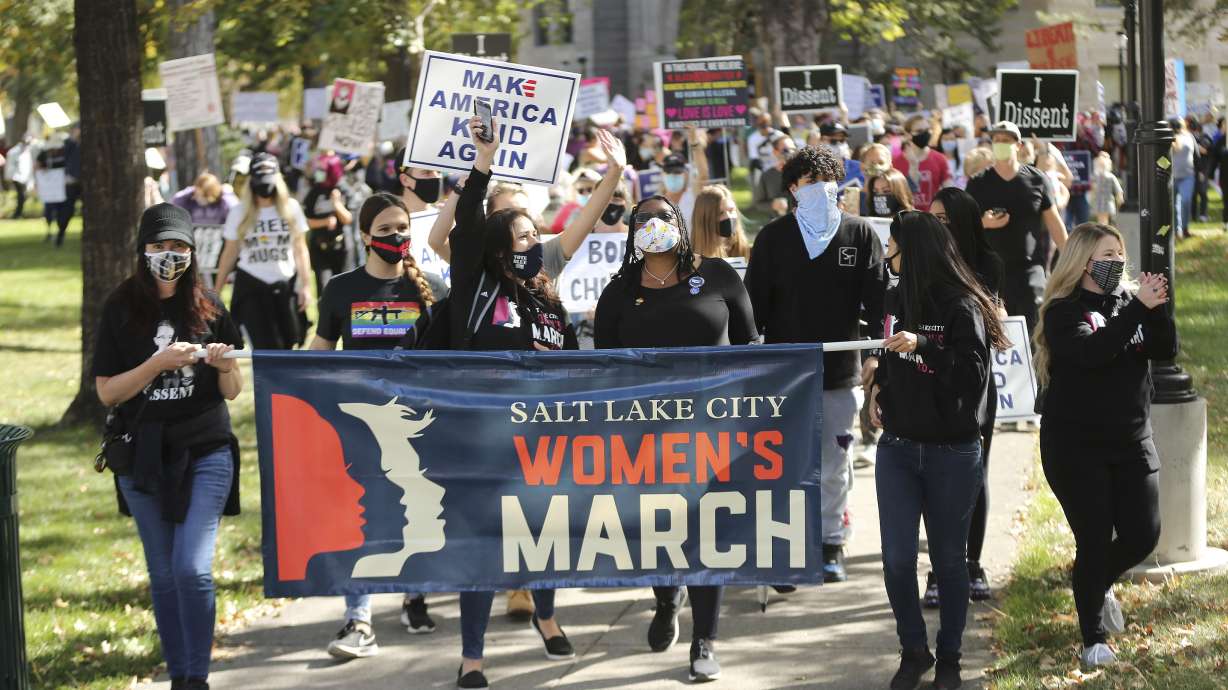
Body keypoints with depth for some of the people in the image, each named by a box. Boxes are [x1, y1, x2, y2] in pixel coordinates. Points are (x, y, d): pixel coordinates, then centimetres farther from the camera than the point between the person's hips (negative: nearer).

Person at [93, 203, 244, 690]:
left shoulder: (207, 308, 2)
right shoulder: (121, 310, 0)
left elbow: (232, 392, 7)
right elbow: (106, 392, -4)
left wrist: (224, 366, -15)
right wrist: (160, 363, -16)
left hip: (205, 454, -1)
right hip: (143, 458, 1)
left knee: (193, 569, -14)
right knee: (163, 574, 8)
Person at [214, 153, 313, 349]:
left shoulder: (291, 208, 2)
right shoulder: (239, 213, 0)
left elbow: (300, 250, 6)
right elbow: (229, 253, 6)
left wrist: (305, 286, 1)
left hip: (285, 285, 2)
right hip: (252, 288, -2)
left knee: (286, 346, 4)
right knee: (267, 349, -10)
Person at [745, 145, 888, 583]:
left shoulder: (859, 234, 3)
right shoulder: (774, 237, 2)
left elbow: (877, 299, 3)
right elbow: (755, 302, 3)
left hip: (839, 368, 0)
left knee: (834, 464, 6)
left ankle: (831, 544, 17)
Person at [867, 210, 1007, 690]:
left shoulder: (961, 307, -13)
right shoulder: (898, 299, 7)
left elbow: (973, 375, -21)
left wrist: (921, 348, -29)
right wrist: (878, 386, 8)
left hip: (952, 451, -5)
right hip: (897, 447, 5)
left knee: (948, 559, 6)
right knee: (897, 558, -3)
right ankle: (913, 650, 14)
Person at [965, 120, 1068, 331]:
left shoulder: (1036, 180, 4)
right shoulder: (979, 184, 5)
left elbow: (1054, 223, 9)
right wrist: (983, 223, -12)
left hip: (1030, 268, -1)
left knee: (1033, 328, -11)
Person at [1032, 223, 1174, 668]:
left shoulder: (1129, 301, 6)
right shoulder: (1064, 311, -9)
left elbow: (1165, 350, -5)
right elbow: (1091, 351, -27)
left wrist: (1157, 308, -21)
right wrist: (1138, 308, -29)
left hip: (1131, 441, 5)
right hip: (1076, 445, -5)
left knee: (1143, 534, 3)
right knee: (1095, 541, -3)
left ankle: (1097, 584, 35)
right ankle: (1093, 640, 12)